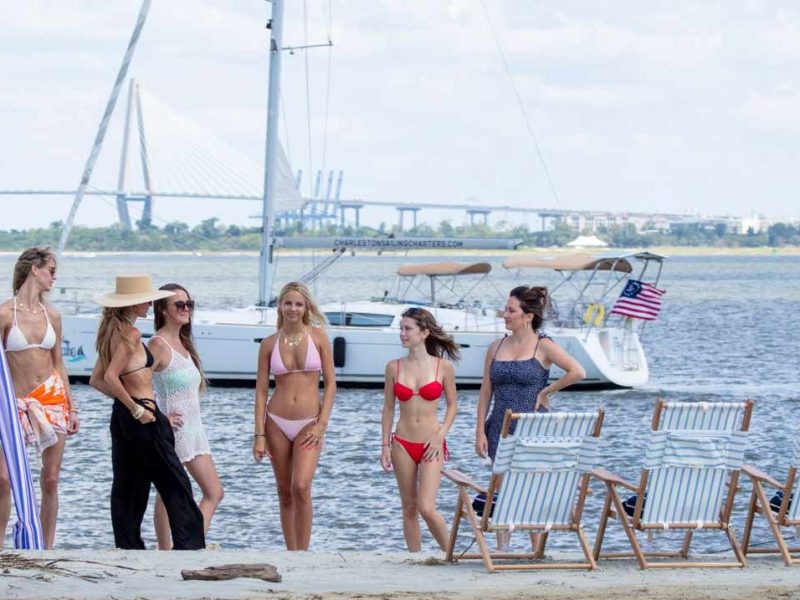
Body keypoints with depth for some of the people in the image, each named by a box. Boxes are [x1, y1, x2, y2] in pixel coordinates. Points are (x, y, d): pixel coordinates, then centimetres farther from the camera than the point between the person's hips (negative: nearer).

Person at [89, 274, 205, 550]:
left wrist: (127, 401, 13)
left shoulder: (111, 332, 10)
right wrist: (137, 409, -17)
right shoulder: (131, 334, -16)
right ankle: (190, 545, 2)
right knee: (175, 484, 0)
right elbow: (110, 377, -24)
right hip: (143, 418, -9)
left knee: (126, 486, 10)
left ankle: (129, 548, 11)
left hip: (121, 414, 9)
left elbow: (96, 380, 14)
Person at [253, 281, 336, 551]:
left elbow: (330, 382, 1)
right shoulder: (269, 344, 4)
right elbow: (261, 390, 4)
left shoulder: (318, 336, 0)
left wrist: (322, 424, -8)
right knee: (285, 493, 6)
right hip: (277, 422, 2)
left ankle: (302, 553, -11)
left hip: (309, 423, -2)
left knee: (301, 487, -18)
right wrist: (259, 435, -2)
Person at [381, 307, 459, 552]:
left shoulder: (443, 367, -3)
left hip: (431, 445, -3)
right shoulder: (394, 367, 2)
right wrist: (385, 445, 4)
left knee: (426, 508, -14)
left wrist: (440, 436, -7)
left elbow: (452, 405, 5)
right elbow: (388, 408, 8)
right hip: (402, 444, 3)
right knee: (409, 508, 7)